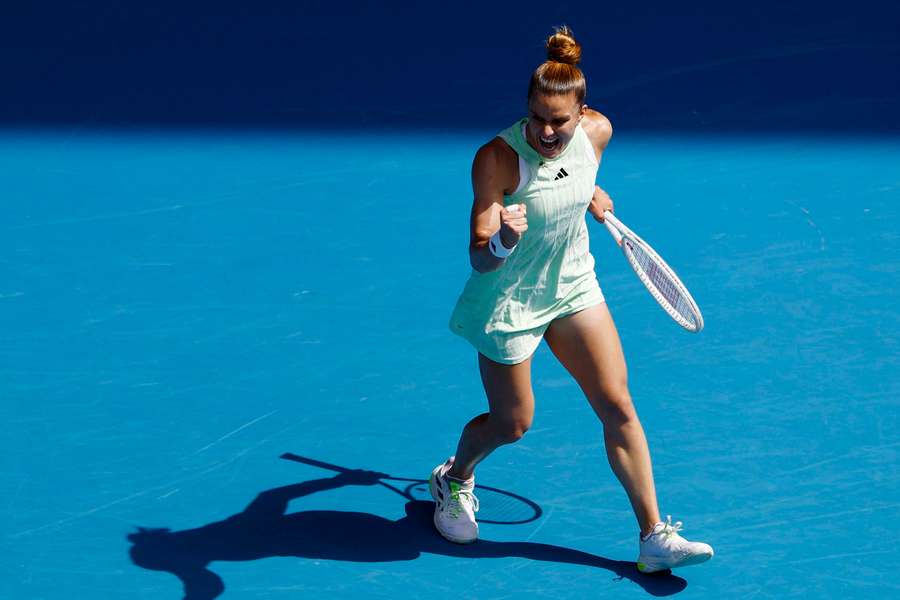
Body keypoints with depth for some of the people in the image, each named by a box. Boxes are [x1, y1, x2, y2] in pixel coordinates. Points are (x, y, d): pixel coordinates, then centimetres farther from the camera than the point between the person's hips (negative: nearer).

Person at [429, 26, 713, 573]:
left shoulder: (596, 132, -14)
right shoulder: (497, 158, -29)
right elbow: (480, 259, -30)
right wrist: (503, 241, -48)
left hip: (573, 287, 4)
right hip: (509, 302, -4)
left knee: (619, 409, 0)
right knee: (512, 423, 10)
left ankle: (654, 537, 7)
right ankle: (453, 479, 44)